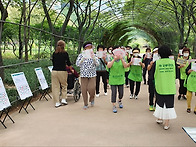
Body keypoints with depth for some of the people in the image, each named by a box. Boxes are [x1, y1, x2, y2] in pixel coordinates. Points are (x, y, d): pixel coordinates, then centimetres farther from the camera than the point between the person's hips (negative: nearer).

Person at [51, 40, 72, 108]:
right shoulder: (65, 53, -2)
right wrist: (71, 68, 24)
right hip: (62, 71, -3)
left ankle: (57, 102, 8)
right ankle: (63, 99, 11)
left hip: (54, 71, 3)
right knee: (64, 85, 16)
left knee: (55, 87, 6)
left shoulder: (54, 53, 8)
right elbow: (68, 63, 6)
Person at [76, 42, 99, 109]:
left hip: (92, 75, 0)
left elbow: (97, 64, -7)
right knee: (84, 90, -1)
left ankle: (92, 99, 18)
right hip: (84, 75, 0)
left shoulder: (94, 55, 5)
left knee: (91, 88, -14)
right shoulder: (81, 55, 3)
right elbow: (77, 64, -6)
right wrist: (83, 59, -21)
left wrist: (93, 57, -23)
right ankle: (85, 104, 16)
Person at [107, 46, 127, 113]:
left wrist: (121, 59, -29)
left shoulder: (122, 59, 1)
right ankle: (114, 106, 8)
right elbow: (108, 66, -20)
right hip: (113, 79, -2)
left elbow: (125, 66, -15)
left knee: (121, 92, 10)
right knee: (114, 92, -4)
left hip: (121, 79, 2)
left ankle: (120, 101, 39)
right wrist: (114, 59, -30)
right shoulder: (111, 59, -3)